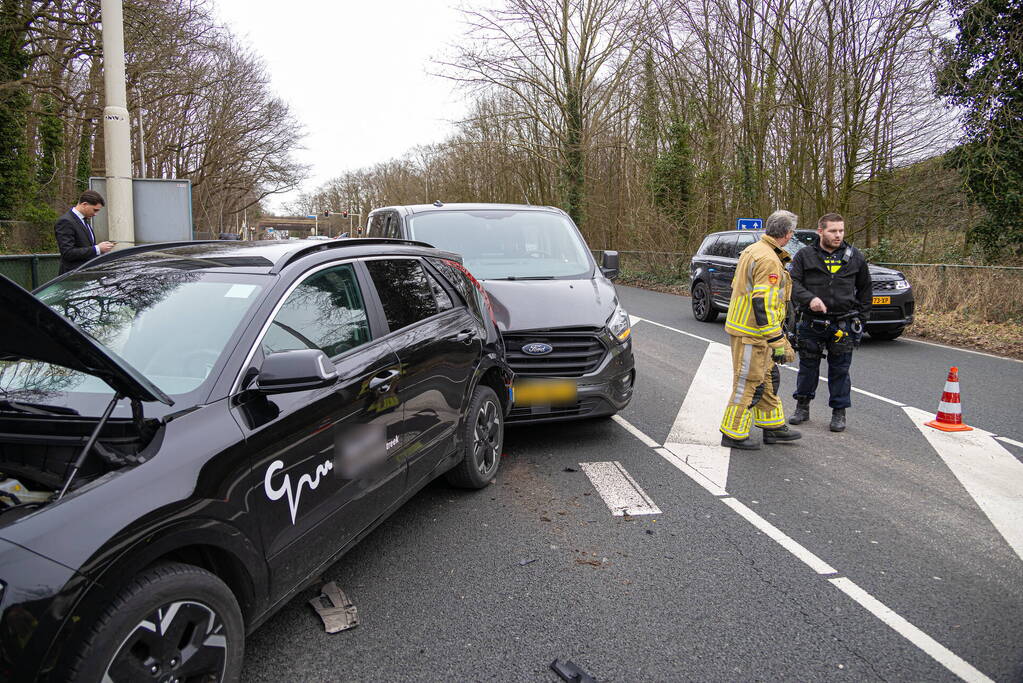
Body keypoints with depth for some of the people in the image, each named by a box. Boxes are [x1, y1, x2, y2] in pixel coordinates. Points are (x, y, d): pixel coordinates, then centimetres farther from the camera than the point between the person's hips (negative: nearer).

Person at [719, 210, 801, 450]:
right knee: (748, 384, -1)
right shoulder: (769, 260, -21)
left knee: (768, 378, 19)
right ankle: (733, 434, 9)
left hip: (742, 325, 10)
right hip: (752, 333, -10)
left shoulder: (752, 250, 11)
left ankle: (773, 427, 30)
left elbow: (737, 287, 20)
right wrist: (777, 342, -23)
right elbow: (763, 304, -26)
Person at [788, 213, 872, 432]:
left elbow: (865, 288, 15)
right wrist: (809, 299, -22)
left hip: (843, 325, 1)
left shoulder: (855, 257, 7)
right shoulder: (805, 255, 1)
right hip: (811, 323, 0)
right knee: (808, 367, 10)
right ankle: (802, 406, 25)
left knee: (840, 370, 6)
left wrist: (860, 316, 10)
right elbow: (794, 283, -4)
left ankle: (839, 412, 17)